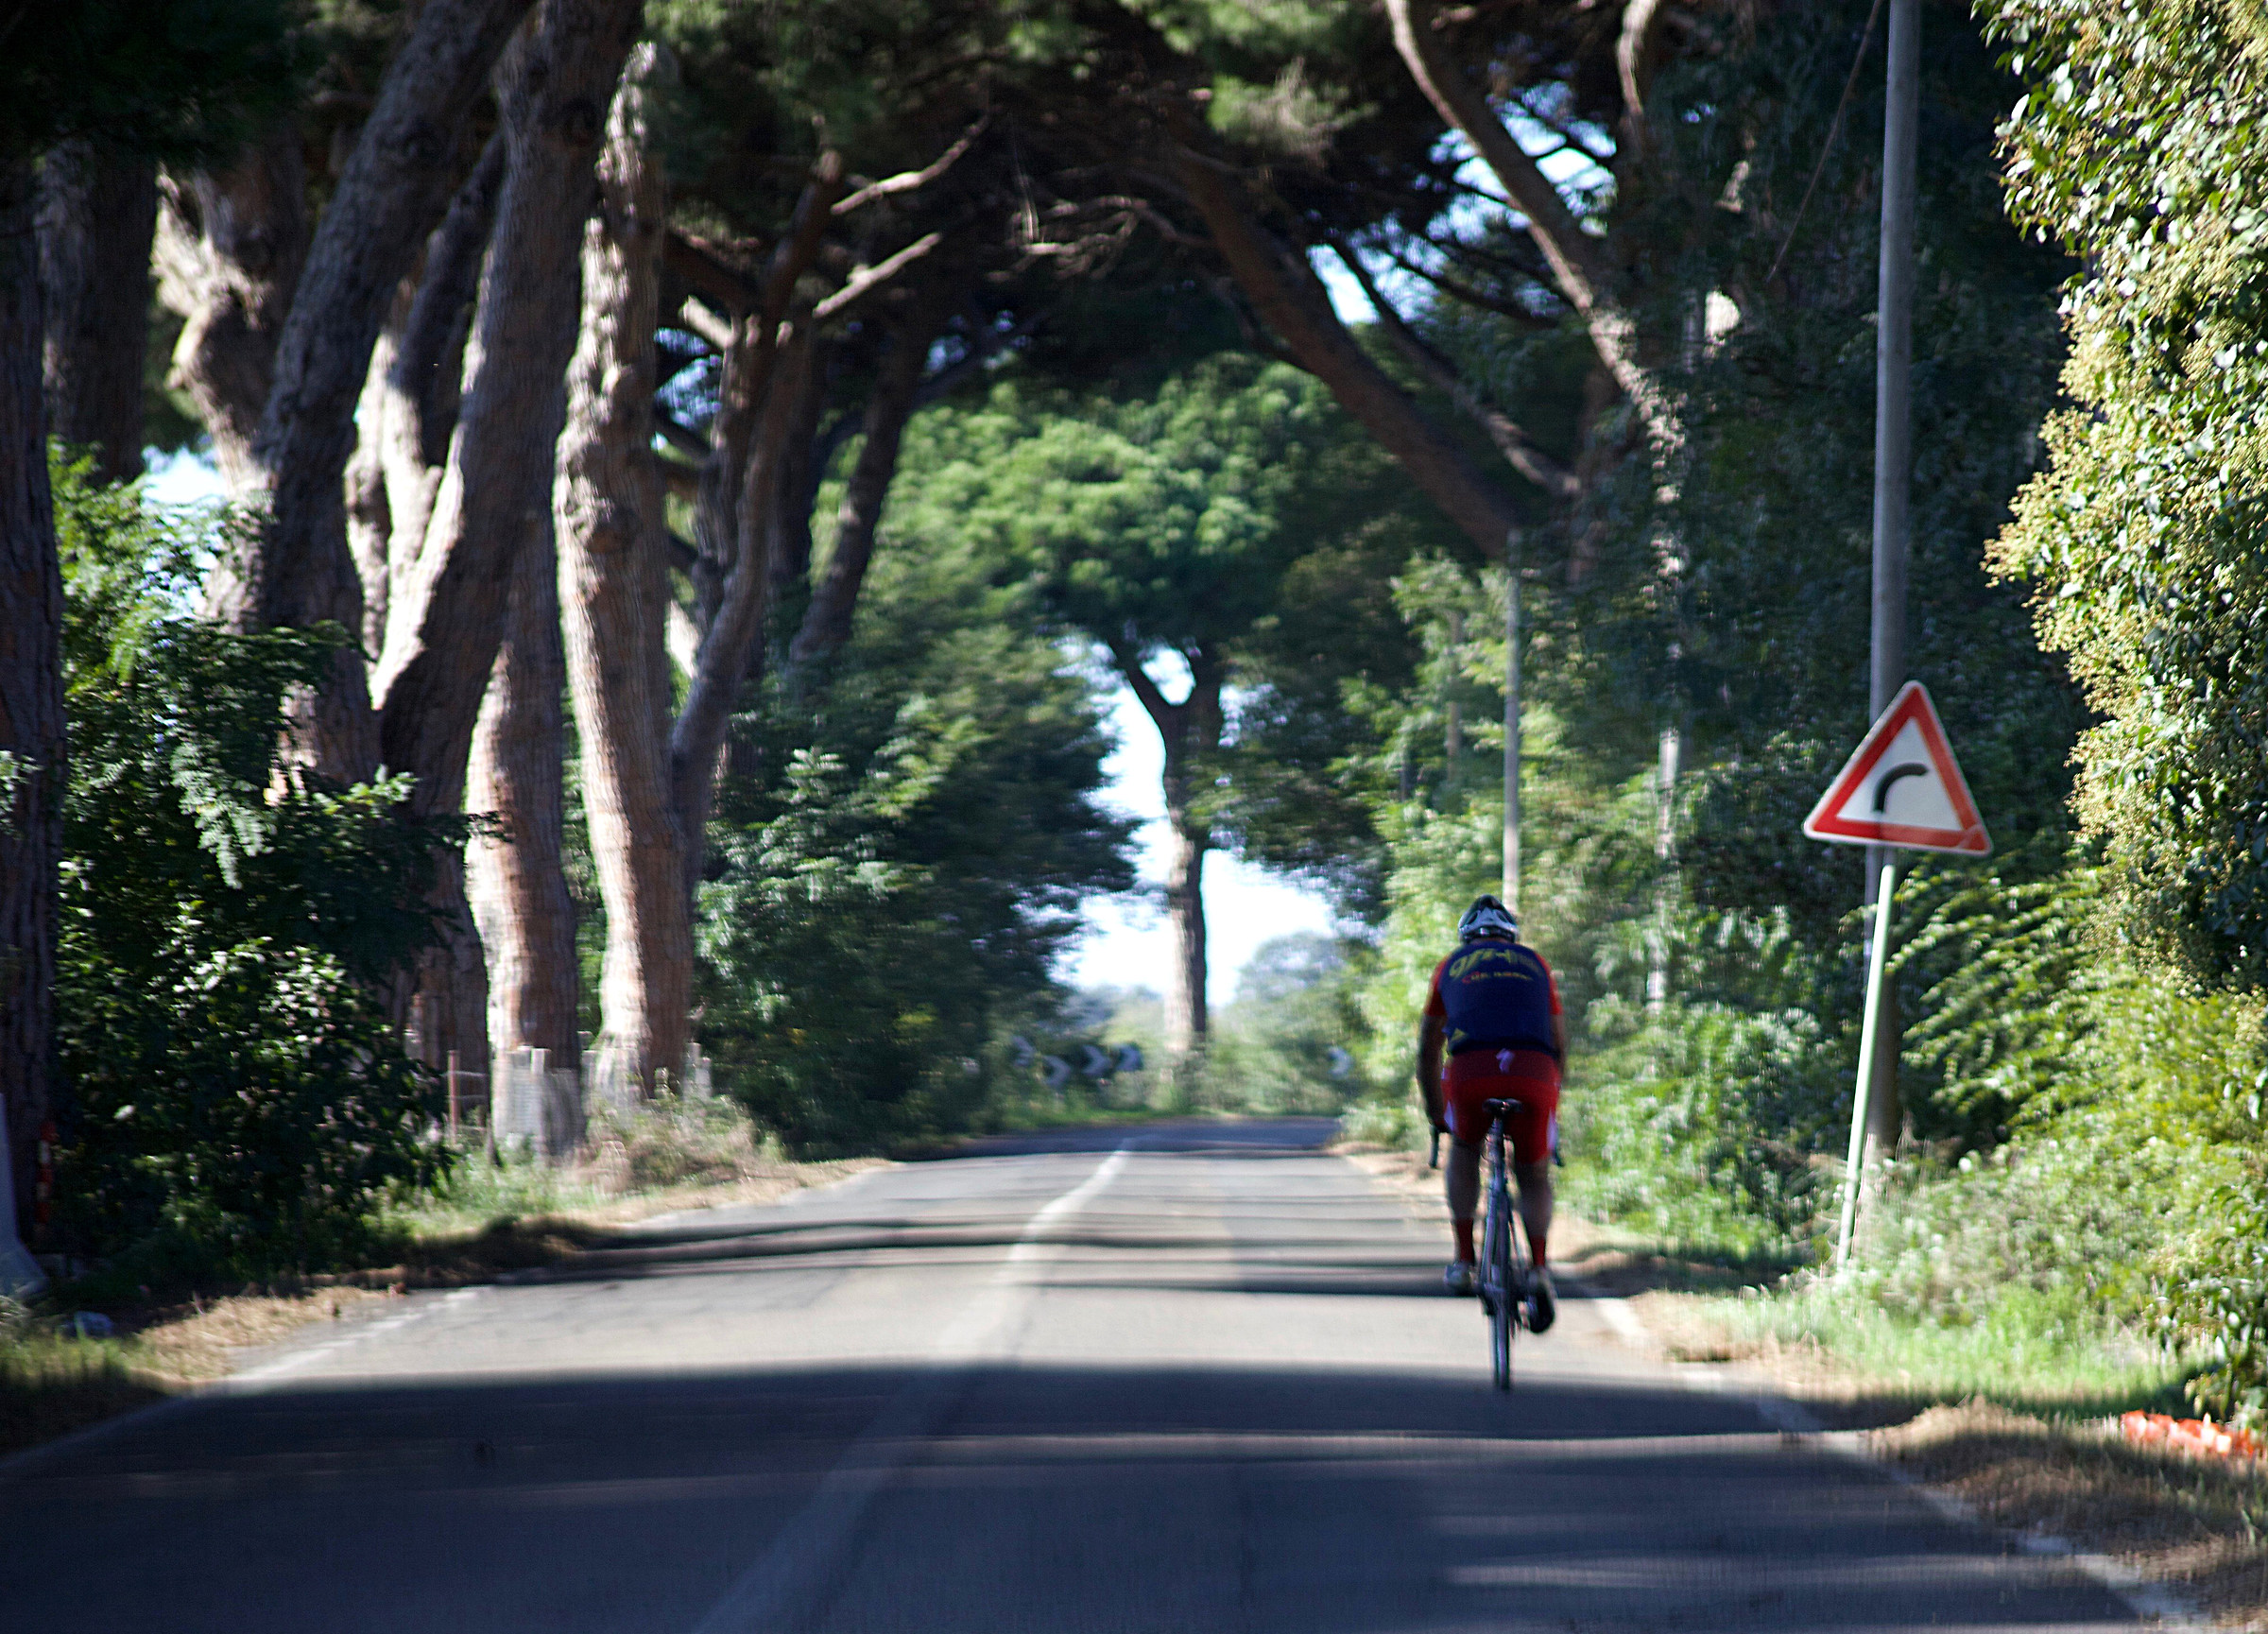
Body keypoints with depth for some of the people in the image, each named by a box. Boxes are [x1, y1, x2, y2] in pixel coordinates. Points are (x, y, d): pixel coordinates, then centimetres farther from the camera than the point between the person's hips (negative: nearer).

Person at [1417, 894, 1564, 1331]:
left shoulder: (1451, 967, 29)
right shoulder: (1534, 963, 30)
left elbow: (1427, 1049, 32)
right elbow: (1559, 1043, 31)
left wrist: (1435, 1115, 43)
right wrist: (1547, 1096, 45)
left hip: (1470, 1071, 0)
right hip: (1534, 1073, 0)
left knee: (1464, 1150, 30)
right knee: (1534, 1175, 21)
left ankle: (1463, 1261, 20)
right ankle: (1539, 1268, -1)